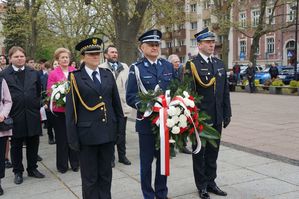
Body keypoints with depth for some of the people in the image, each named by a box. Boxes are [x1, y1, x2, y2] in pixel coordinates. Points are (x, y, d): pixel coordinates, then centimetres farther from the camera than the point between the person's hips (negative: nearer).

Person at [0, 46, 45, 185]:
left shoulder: (34, 73, 6)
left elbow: (39, 93, 11)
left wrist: (38, 108, 6)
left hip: (32, 115, 3)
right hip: (15, 116, -2)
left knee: (33, 143, 11)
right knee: (16, 145, 9)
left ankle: (32, 168, 26)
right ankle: (18, 172, 23)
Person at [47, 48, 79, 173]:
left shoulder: (75, 72, 4)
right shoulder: (53, 74, 0)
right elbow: (49, 92, 0)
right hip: (59, 110, -1)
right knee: (61, 138, 7)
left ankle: (75, 163, 22)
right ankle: (62, 165, 20)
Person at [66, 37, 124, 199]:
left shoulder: (108, 75, 8)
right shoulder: (75, 78, -4)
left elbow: (116, 103, 11)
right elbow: (71, 110, -4)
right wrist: (73, 138, -7)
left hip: (108, 132, 4)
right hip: (87, 134, -3)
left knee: (106, 175, 15)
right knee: (90, 177, 9)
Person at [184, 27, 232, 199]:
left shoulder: (219, 63, 10)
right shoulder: (192, 65, -9)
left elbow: (225, 91, 12)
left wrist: (227, 113, 9)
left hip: (217, 118, 6)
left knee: (213, 151, 15)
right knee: (199, 152, 8)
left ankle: (211, 181, 30)